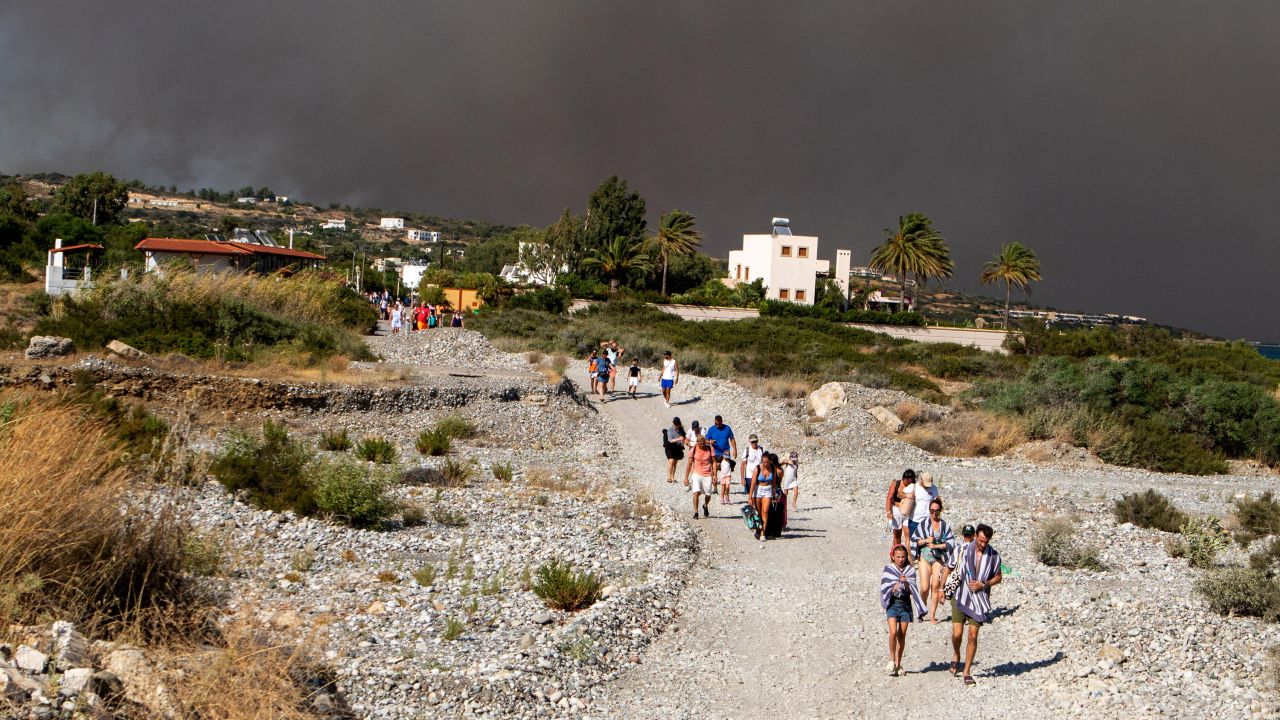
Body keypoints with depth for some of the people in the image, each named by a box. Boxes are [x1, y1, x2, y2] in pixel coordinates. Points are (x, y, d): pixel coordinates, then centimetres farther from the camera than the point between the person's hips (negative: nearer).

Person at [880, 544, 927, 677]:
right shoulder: (888, 570, 3)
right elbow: (884, 588, 1)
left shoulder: (910, 571, 5)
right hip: (892, 603, -2)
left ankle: (898, 664, 13)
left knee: (902, 635, 3)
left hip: (905, 604, 2)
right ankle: (892, 660, -3)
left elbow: (912, 590, 0)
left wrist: (906, 583, -19)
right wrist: (893, 588, -19)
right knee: (893, 632, -17)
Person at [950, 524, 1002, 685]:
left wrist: (984, 584, -8)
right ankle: (956, 655, 28)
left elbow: (999, 577, 9)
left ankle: (967, 672, 9)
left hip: (979, 599, 1)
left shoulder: (994, 556, -2)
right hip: (961, 597, -1)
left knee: (973, 636, -1)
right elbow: (954, 570, 5)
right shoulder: (964, 550, -5)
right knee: (957, 633, -6)